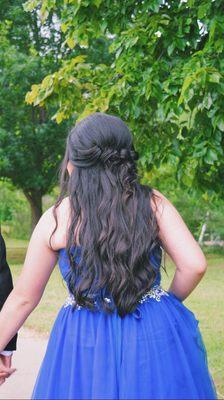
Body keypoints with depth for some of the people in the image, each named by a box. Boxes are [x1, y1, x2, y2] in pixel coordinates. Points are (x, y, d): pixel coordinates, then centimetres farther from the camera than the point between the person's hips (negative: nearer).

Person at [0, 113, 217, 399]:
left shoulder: (55, 219, -4)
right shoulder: (153, 203, -3)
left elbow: (23, 298, 2)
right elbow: (194, 265, -9)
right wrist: (167, 302, 10)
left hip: (85, 344, -1)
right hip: (156, 339, 1)